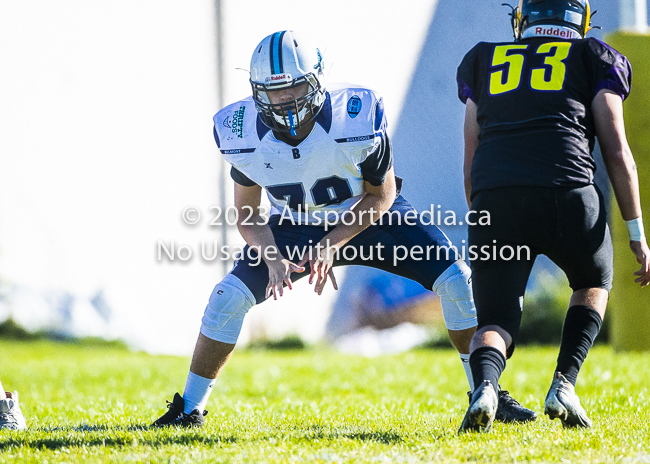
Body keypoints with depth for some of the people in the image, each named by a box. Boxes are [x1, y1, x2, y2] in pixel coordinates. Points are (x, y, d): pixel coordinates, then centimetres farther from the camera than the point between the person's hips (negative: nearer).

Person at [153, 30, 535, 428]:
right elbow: (247, 213, -8)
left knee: (457, 281, -15)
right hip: (296, 226, 1)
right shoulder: (244, 134, -23)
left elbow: (382, 195, -16)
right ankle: (190, 409, 2)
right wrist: (271, 257, -26)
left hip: (370, 216, -1)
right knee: (230, 297, -15)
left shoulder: (357, 118, -32)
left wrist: (331, 245, -25)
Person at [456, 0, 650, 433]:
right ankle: (564, 384, 9)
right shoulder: (592, 60, 19)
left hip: (496, 201, 1)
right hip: (568, 194, -1)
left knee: (496, 323, 10)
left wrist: (482, 230, 33)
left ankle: (485, 387, -23)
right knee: (594, 285, 29)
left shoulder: (484, 61, 26)